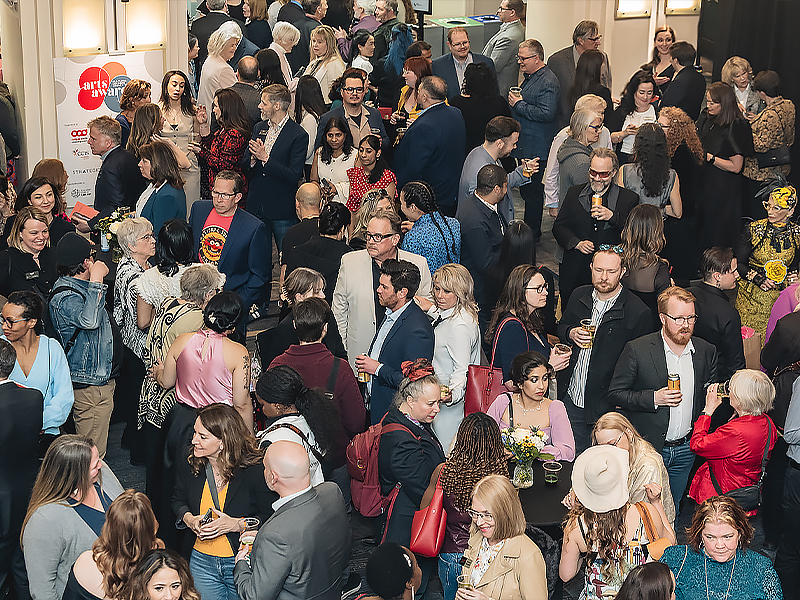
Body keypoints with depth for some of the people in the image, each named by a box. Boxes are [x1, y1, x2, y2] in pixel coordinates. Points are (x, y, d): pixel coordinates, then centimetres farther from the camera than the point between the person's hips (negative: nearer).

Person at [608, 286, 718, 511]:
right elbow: (615, 394, -8)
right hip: (646, 448, -3)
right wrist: (653, 398, -20)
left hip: (685, 450, 3)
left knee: (671, 511, 16)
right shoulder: (637, 350, -11)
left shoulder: (706, 352, 1)